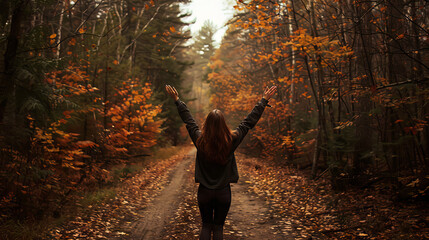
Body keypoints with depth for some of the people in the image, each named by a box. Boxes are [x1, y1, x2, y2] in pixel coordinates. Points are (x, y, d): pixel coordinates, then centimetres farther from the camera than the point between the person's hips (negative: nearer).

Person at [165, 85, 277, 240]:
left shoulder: (200, 140, -10)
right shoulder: (231, 141, -12)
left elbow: (187, 119, 3)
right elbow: (250, 120, -4)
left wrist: (176, 99, 15)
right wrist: (264, 100, 5)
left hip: (204, 192, 1)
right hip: (223, 192, -1)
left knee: (206, 226, 14)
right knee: (218, 227, 11)